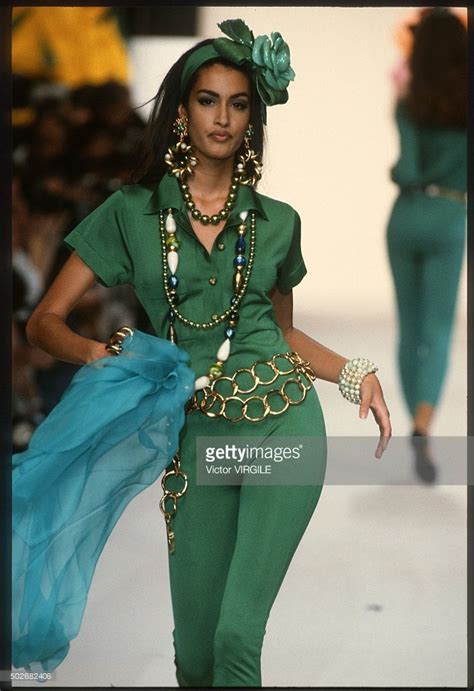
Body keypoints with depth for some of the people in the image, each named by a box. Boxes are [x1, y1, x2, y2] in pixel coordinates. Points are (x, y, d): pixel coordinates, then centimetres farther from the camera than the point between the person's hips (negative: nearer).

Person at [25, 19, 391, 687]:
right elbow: (46, 321, 2)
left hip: (284, 424, 0)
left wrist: (354, 372, 7)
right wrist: (99, 352, -18)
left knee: (237, 635, -14)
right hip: (197, 435, 0)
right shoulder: (131, 212, 5)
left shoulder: (277, 222, 10)